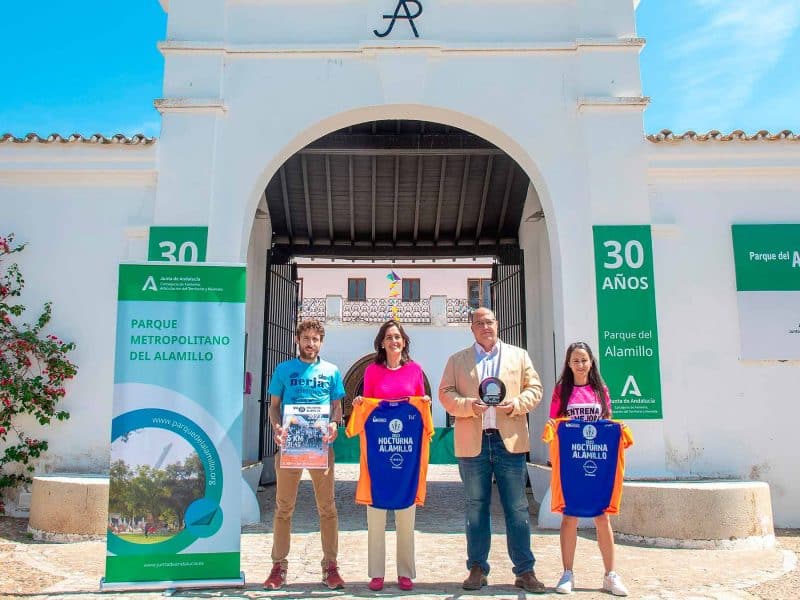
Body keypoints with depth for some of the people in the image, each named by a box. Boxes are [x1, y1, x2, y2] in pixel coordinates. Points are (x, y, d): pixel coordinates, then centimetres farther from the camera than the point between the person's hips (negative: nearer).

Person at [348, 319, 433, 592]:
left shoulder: (415, 369, 6)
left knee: (406, 513, 6)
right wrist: (359, 404, -10)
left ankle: (405, 572, 17)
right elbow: (365, 405, 10)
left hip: (407, 448, 1)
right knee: (376, 511, 2)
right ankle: (376, 573, 13)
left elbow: (421, 404, 13)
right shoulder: (372, 370, 5)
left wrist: (425, 404, -8)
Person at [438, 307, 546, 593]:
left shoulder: (519, 355, 13)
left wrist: (517, 404, -10)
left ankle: (525, 571, 11)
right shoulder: (457, 360, 12)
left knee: (517, 508, 2)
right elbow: (445, 393, 5)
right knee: (476, 507, 8)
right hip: (473, 442, 0)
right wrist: (468, 405, -13)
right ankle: (477, 569, 17)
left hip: (509, 441, 0)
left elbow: (534, 387, 9)